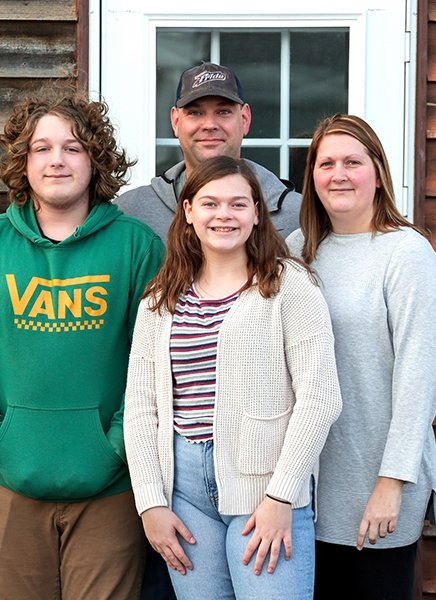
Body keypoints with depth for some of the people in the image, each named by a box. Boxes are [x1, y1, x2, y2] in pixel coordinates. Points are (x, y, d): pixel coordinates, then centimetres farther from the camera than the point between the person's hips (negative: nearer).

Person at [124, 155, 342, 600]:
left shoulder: (288, 286, -2)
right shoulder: (159, 301, 11)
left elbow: (318, 399, -7)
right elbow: (140, 407, 9)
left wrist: (281, 496, -12)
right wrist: (151, 503, 1)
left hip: (265, 484, -3)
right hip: (183, 481, 4)